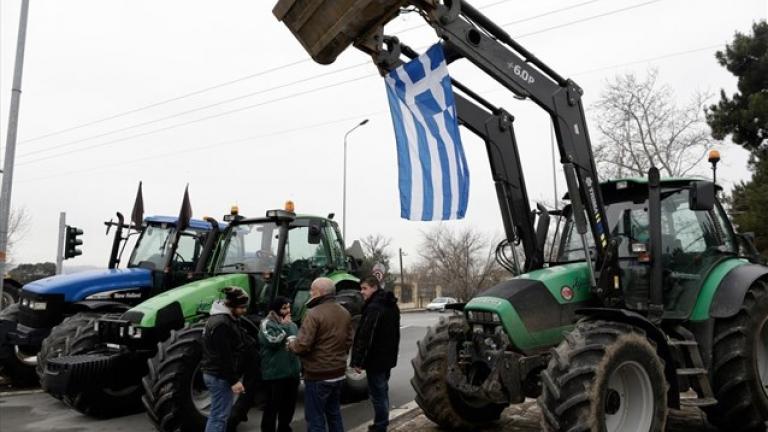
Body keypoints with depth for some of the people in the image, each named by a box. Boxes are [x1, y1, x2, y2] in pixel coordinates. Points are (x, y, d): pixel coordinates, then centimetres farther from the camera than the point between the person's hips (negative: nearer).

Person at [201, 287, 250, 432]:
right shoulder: (221, 324, -22)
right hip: (220, 376, -10)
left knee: (219, 415, 17)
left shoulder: (225, 318, 11)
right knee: (218, 416, -4)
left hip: (217, 374, 10)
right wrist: (234, 380, -20)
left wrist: (234, 378, 20)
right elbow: (224, 357, -23)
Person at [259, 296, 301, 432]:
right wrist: (284, 326, -14)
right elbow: (273, 341, -24)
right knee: (273, 405, -2)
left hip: (292, 370, 7)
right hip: (275, 372, -7)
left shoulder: (291, 323, 14)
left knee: (289, 403, 17)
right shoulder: (267, 323, -9)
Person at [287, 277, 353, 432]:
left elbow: (303, 344, -21)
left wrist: (290, 345, -1)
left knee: (315, 419, 2)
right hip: (338, 373, 8)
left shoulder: (314, 314, -18)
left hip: (318, 375, -8)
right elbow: (348, 342, 13)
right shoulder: (345, 313, 7)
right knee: (334, 414, 20)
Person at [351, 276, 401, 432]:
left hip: (375, 359, -10)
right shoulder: (392, 305, 11)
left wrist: (358, 361, -20)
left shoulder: (374, 308, -22)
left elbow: (365, 337, -25)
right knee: (382, 392, 19)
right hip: (388, 357, 10)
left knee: (377, 394, -1)